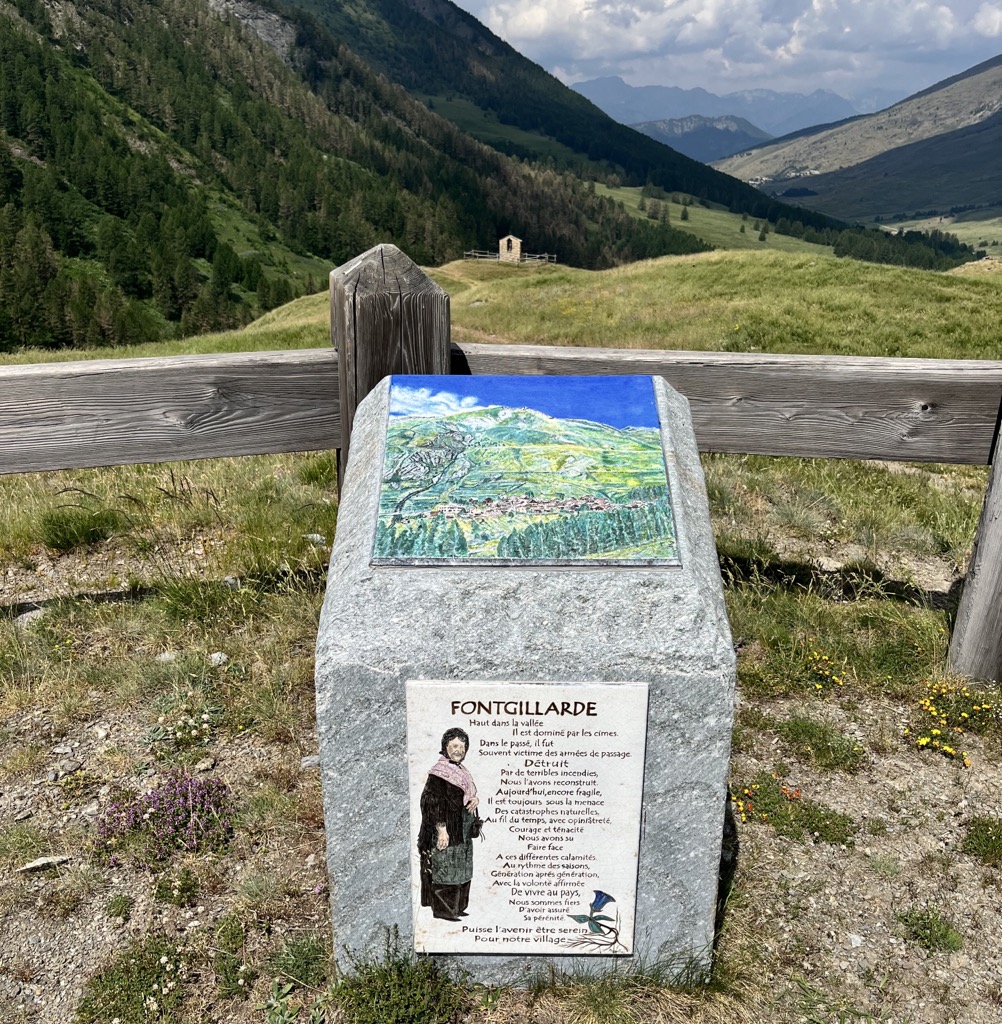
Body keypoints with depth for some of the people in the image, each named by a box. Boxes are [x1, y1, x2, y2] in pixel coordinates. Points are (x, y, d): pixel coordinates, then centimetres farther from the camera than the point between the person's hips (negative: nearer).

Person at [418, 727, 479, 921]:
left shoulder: (462, 770, 10)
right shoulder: (439, 772, -16)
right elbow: (433, 802, -20)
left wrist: (475, 799, -4)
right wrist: (441, 829, -23)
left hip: (462, 830, 9)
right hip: (447, 829, -9)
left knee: (460, 869, 14)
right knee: (445, 869, -4)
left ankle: (455, 907, 24)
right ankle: (442, 909, 6)